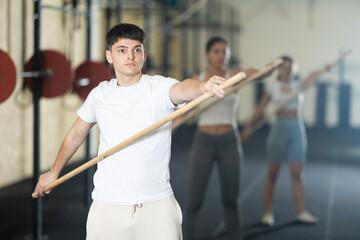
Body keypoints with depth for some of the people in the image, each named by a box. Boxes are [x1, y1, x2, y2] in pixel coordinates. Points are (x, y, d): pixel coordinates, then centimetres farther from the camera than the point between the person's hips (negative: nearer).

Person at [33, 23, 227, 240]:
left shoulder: (159, 87, -7)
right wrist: (54, 171, 31)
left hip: (157, 205, -2)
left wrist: (204, 87, -54)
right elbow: (76, 133, 22)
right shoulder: (100, 94, 5)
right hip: (108, 205, 3)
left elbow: (183, 88, -31)